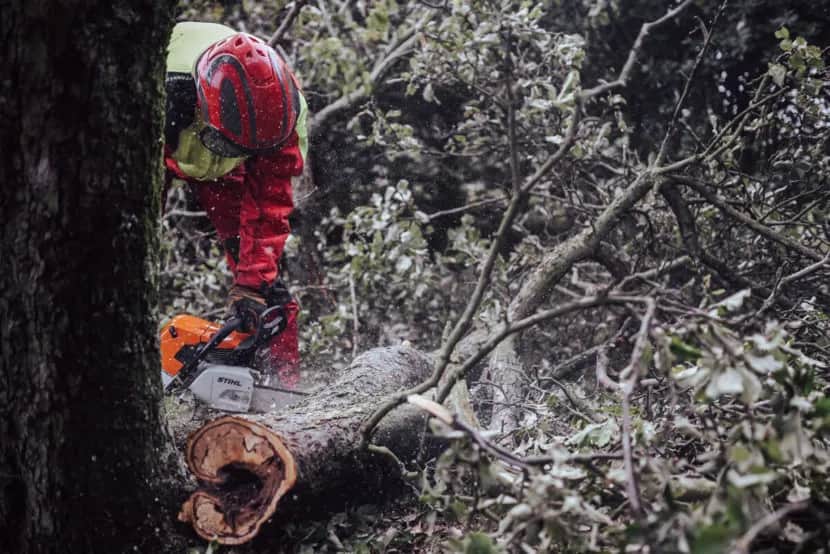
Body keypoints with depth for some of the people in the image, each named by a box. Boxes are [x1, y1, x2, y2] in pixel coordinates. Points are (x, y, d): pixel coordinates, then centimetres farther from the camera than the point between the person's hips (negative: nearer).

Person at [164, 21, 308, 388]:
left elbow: (268, 203, -25)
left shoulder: (281, 105, -35)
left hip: (220, 165, 2)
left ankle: (282, 384, -1)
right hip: (153, 148, -1)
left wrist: (251, 285, -29)